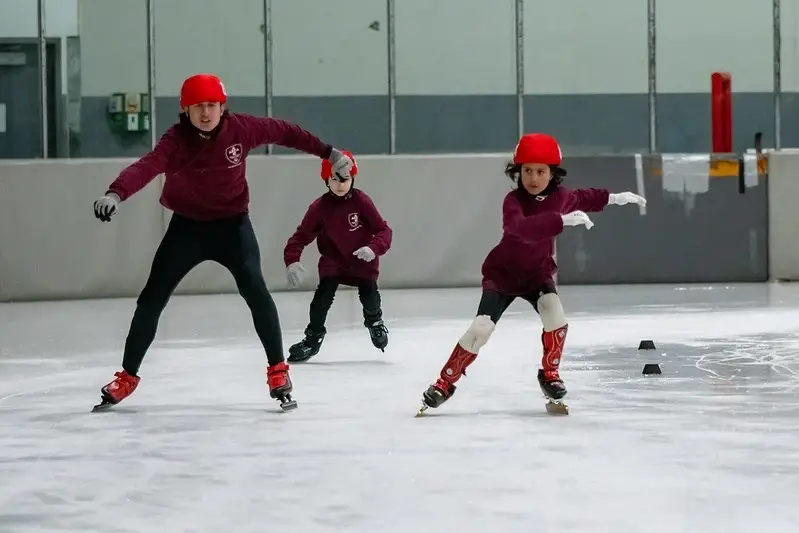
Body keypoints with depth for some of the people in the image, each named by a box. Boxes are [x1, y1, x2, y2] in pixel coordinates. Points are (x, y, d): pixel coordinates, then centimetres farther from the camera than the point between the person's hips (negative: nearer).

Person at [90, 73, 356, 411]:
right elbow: (146, 167, -37)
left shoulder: (240, 128, -14)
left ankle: (278, 370, -7)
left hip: (232, 224, 0)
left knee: (254, 289, -19)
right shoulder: (176, 140, -21)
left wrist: (328, 153, 3)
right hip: (187, 225, 0)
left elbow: (282, 132, -1)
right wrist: (115, 194, -55)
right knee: (152, 298, 0)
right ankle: (127, 376, 14)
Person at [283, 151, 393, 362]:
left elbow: (383, 230, -17)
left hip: (362, 260, -1)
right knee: (323, 296, -14)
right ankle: (313, 336, 5)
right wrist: (291, 261, -30)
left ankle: (374, 321, 25)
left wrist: (373, 248, -37)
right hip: (332, 260, 1)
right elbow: (301, 235, -15)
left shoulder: (362, 201, -19)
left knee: (369, 295, -11)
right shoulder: (320, 207, -17)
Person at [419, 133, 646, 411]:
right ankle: (444, 383, -2)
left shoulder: (560, 197, -8)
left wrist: (613, 198, 18)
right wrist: (562, 220, -57)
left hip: (537, 273, 4)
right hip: (502, 273, -4)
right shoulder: (513, 200, -26)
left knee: (555, 316, -22)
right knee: (481, 327, -15)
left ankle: (550, 373, 1)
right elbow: (522, 228, -49)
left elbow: (581, 198, 17)